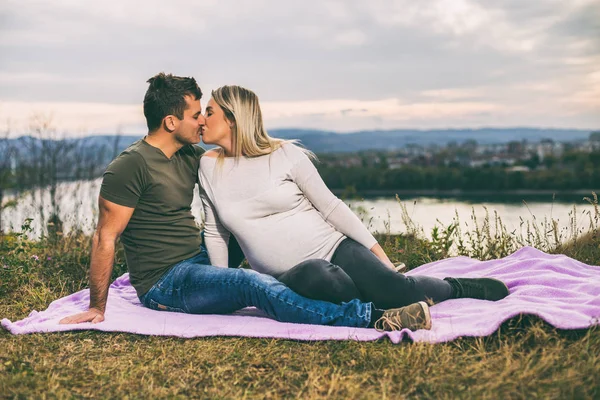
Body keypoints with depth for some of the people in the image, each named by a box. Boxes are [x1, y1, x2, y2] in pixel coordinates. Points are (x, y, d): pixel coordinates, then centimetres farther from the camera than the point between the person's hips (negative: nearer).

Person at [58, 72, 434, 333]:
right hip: (165, 284, -10)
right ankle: (371, 318, -40)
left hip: (199, 260, 10)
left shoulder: (191, 155, 8)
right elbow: (105, 238, -15)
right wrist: (97, 309, -15)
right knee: (256, 284, -32)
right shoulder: (131, 166, -16)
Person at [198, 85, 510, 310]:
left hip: (334, 247, -1)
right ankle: (377, 309, -10)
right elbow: (215, 232, 13)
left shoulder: (285, 154, -3)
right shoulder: (209, 166, 6)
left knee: (396, 289, -25)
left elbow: (331, 206, -2)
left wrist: (378, 252, -6)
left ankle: (455, 287, 9)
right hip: (286, 278, 1)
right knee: (313, 276, -37)